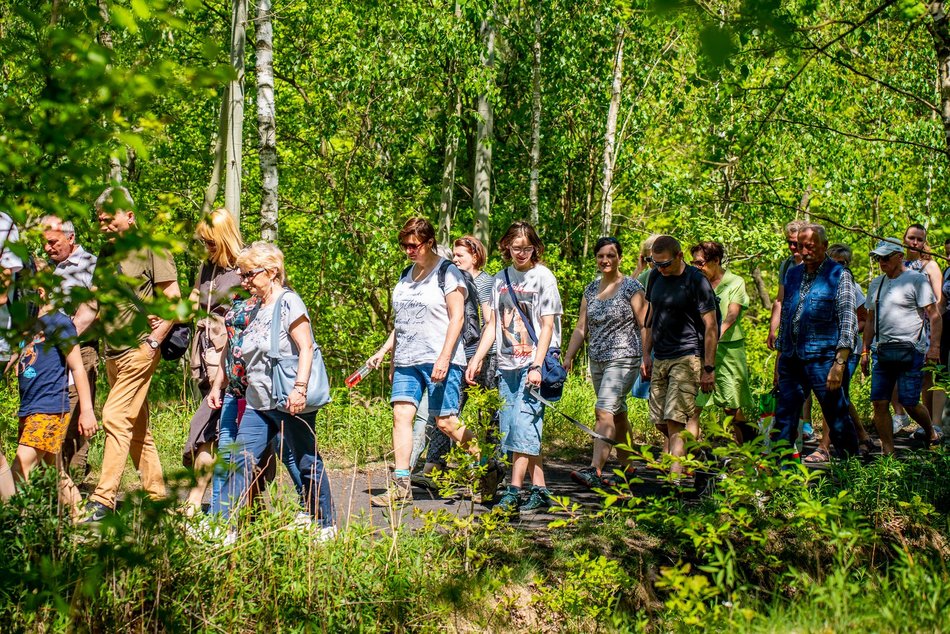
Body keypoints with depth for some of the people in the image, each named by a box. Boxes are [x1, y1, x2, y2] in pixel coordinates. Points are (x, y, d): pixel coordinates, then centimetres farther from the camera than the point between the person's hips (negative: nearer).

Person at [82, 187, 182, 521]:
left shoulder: (151, 248, -6)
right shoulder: (107, 253, 15)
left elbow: (174, 300, -9)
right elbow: (91, 303, 19)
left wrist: (154, 341, -14)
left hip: (139, 350, -8)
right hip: (113, 352, 8)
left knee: (115, 417, -15)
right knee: (137, 426, 10)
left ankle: (103, 499, -14)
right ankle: (157, 495, 17)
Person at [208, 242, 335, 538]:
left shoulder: (288, 302, -8)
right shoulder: (253, 309, 16)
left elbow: (306, 347, -16)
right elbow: (235, 354, 24)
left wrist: (299, 388, -25)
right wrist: (217, 386, 22)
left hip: (289, 403, -8)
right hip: (258, 403, 8)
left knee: (307, 464, 3)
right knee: (240, 462, 1)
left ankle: (327, 525, 15)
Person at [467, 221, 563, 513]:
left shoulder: (543, 277, -2)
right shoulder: (501, 278, 14)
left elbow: (547, 326, -7)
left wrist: (537, 366, -15)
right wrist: (476, 360, 10)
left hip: (532, 364, -6)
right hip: (507, 365, 6)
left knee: (523, 426, -13)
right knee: (511, 430, 3)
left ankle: (514, 491, -13)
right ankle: (539, 491, 9)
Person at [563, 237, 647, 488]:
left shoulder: (632, 287, -5)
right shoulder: (591, 289, 12)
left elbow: (644, 325, -7)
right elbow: (581, 328, 13)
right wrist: (568, 357, 6)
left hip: (624, 358, -7)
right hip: (597, 361, 7)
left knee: (604, 411, -19)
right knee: (617, 415, 14)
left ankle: (595, 470, -25)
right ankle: (627, 469, 23)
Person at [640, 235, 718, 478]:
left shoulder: (696, 281, -11)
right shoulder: (656, 276, 9)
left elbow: (711, 326, -10)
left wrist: (708, 368, -12)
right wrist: (646, 355, 15)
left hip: (687, 358, -7)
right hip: (659, 358, 7)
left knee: (675, 420, -14)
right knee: (661, 422, 7)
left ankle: (674, 477, -14)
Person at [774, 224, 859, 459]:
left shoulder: (839, 276, -2)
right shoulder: (792, 274, 15)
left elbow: (848, 322, -7)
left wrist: (840, 363, -16)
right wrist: (780, 357, 17)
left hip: (822, 360, -5)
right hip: (791, 360, 5)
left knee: (838, 420, 1)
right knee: (783, 421, 6)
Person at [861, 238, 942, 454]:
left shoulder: (917, 280, -3)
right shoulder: (876, 284, 16)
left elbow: (934, 316, -6)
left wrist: (934, 346, -14)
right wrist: (865, 351, 18)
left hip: (910, 351, -6)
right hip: (882, 351, 6)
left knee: (909, 403, -3)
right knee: (879, 403, -2)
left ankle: (931, 433, 26)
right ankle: (888, 452, 4)